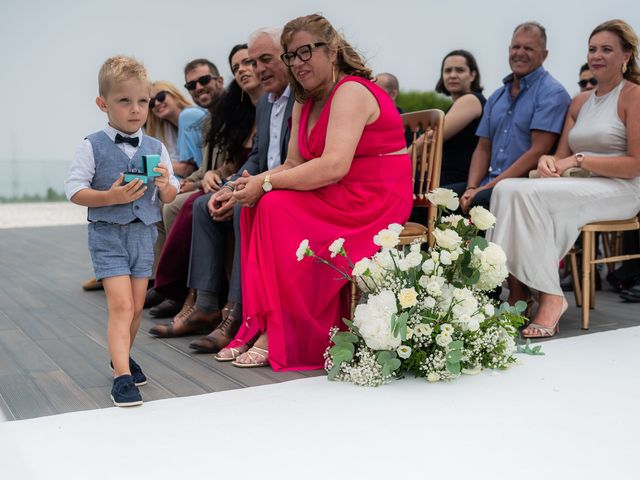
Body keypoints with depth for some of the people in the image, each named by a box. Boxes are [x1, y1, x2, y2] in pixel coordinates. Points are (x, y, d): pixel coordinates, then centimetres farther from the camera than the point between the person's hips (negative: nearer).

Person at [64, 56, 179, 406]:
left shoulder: (156, 148, 4)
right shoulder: (92, 147, -7)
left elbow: (170, 197, 8)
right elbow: (74, 190, -10)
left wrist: (166, 186, -15)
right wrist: (111, 197, -23)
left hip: (143, 234, 4)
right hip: (108, 235, -4)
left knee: (136, 307, 13)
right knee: (121, 305, -12)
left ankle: (122, 356, 36)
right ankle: (122, 377, -11)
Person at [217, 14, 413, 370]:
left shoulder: (350, 92, -15)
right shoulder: (305, 103, 14)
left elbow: (334, 166, -27)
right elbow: (294, 165, 8)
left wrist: (266, 183, -22)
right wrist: (256, 183, -13)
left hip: (376, 200, -9)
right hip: (338, 200, 9)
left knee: (277, 207, -23)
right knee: (258, 207, -8)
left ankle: (278, 337, -15)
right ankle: (258, 326, -7)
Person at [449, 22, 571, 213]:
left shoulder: (552, 93, -4)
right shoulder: (497, 97, 19)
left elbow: (538, 152, -14)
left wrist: (486, 188, -17)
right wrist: (471, 188, -3)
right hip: (490, 183, 7)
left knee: (481, 200, -35)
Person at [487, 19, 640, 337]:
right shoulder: (579, 102, 21)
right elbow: (563, 155, 14)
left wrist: (579, 160, -13)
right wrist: (548, 161, -10)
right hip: (582, 190, 6)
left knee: (531, 195, -30)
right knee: (508, 189, -20)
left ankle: (550, 296, -27)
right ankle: (517, 293, -26)